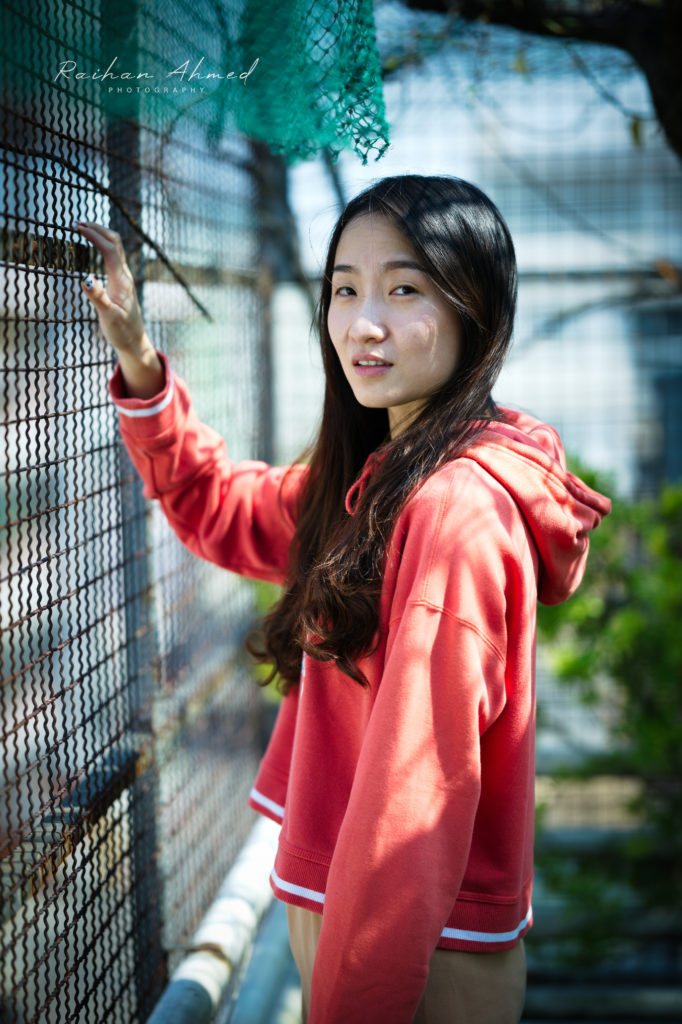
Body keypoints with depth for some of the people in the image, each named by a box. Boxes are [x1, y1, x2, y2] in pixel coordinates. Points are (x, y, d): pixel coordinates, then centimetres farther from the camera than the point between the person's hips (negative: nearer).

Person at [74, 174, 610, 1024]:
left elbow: (416, 789, -26)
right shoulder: (371, 479, 7)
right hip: (351, 920, 9)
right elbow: (220, 509, 20)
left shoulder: (457, 507, -23)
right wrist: (139, 363, 8)